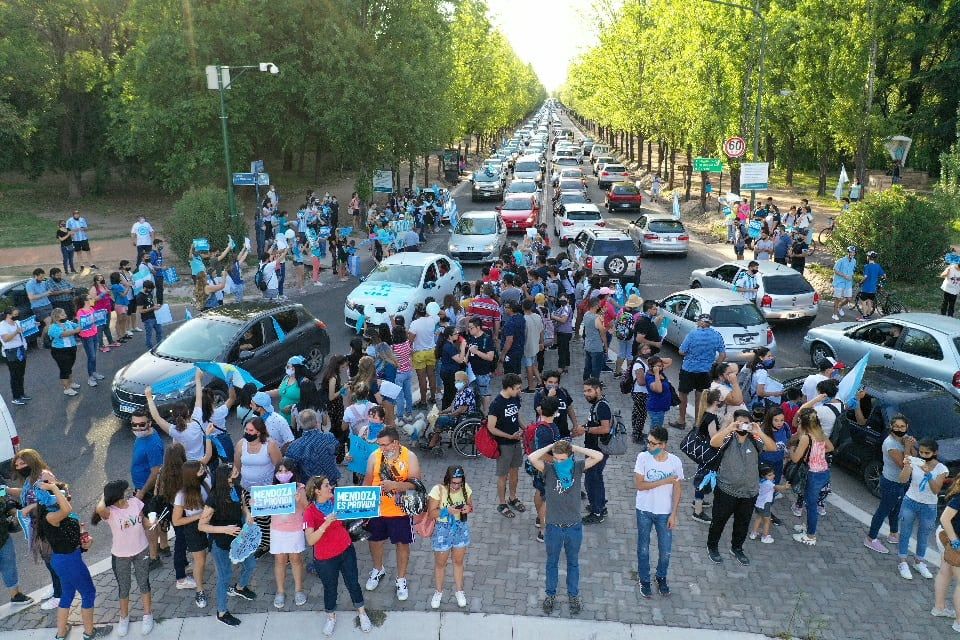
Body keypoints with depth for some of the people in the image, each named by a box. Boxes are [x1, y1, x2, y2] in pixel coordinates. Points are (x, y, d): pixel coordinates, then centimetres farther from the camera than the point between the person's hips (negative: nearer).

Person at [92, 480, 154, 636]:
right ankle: (124, 618, 39)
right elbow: (99, 509, -48)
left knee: (144, 584, 16)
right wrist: (104, 498, -28)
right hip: (120, 556, -2)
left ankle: (148, 615, 34)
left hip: (141, 551, 2)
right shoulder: (110, 511, -24)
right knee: (123, 588, 16)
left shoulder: (135, 502, -13)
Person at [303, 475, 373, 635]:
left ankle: (362, 613, 37)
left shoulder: (336, 501, -6)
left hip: (346, 551, 4)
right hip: (325, 559, -4)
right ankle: (331, 616, 42)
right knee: (330, 588, 16)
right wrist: (326, 523, -38)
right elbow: (310, 541, -28)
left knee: (353, 583, 15)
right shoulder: (310, 512, -20)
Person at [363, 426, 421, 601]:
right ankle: (378, 570, 47)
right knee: (375, 541, 19)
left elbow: (416, 483, -18)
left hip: (400, 511, -3)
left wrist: (394, 485, -32)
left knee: (402, 544, 11)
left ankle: (401, 580, 31)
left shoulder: (410, 457, -14)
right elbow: (367, 481, 2)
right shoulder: (375, 456, -7)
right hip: (377, 510, 3)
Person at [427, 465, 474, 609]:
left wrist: (468, 509, -20)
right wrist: (447, 511, -32)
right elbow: (431, 513, -18)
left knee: (459, 561, 19)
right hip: (443, 530, -3)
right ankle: (438, 592, 36)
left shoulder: (465, 488, -10)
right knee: (440, 563, 14)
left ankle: (459, 590, 39)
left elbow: (471, 506, 4)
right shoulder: (438, 490, -22)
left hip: (461, 529, 3)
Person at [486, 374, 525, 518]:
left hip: (516, 441, 7)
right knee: (503, 475, 7)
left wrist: (523, 429, -2)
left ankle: (513, 499, 38)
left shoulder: (516, 399, -2)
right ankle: (502, 504, 23)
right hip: (503, 444, -7)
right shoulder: (496, 404, -23)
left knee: (515, 471, 20)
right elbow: (491, 428, -20)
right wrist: (510, 436, -22)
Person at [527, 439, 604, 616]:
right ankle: (551, 595, 37)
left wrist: (575, 447, -18)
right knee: (552, 562, 18)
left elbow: (599, 457, -20)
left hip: (574, 526, 1)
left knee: (573, 562, 20)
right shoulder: (549, 469, -13)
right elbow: (532, 458, -31)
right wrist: (551, 446, -22)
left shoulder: (577, 468, -9)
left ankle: (573, 595, 38)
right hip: (553, 527, -1)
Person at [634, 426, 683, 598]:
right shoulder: (643, 457, -15)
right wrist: (664, 481, -22)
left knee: (665, 551, 11)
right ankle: (644, 580, 34)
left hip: (665, 513, 0)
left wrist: (674, 514, -8)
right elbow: (639, 485, -18)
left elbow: (677, 489, -6)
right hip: (644, 511, 0)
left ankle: (661, 578, 38)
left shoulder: (675, 461, -13)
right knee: (643, 549, 14)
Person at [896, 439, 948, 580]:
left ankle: (919, 562, 35)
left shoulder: (941, 468, -12)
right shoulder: (914, 461, -12)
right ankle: (902, 562, 23)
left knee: (924, 536, 15)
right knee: (905, 533, 8)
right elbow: (903, 480, -21)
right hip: (910, 502, 0)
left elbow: (936, 490, -20)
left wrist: (928, 473, -34)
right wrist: (907, 466, -39)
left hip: (929, 507, 0)